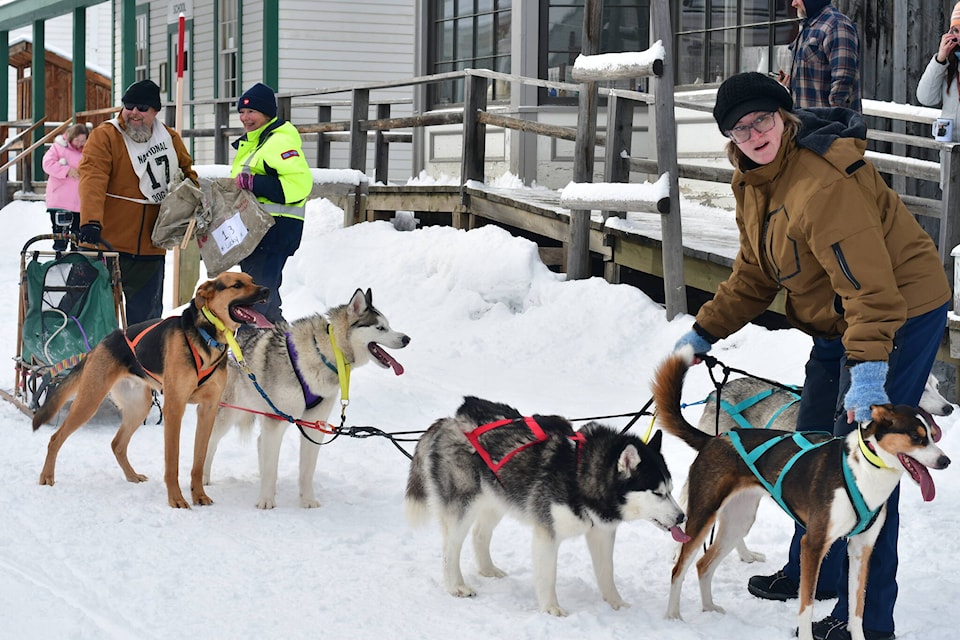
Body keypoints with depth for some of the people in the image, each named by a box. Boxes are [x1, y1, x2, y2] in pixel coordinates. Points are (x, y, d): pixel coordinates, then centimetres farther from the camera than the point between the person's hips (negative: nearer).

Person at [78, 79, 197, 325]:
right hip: (108, 242, -4)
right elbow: (92, 179, -21)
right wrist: (90, 221, -35)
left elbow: (186, 171, 25)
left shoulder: (170, 138, 9)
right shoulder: (105, 136, -8)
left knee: (146, 316, 11)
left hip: (150, 248, 4)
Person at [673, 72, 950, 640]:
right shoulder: (754, 181, 2)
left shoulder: (822, 183, -30)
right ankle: (811, 571, 41)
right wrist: (706, 331, 9)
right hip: (836, 323, 10)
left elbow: (870, 284, -35)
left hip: (900, 313, -10)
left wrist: (868, 368, -42)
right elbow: (754, 273, 14)